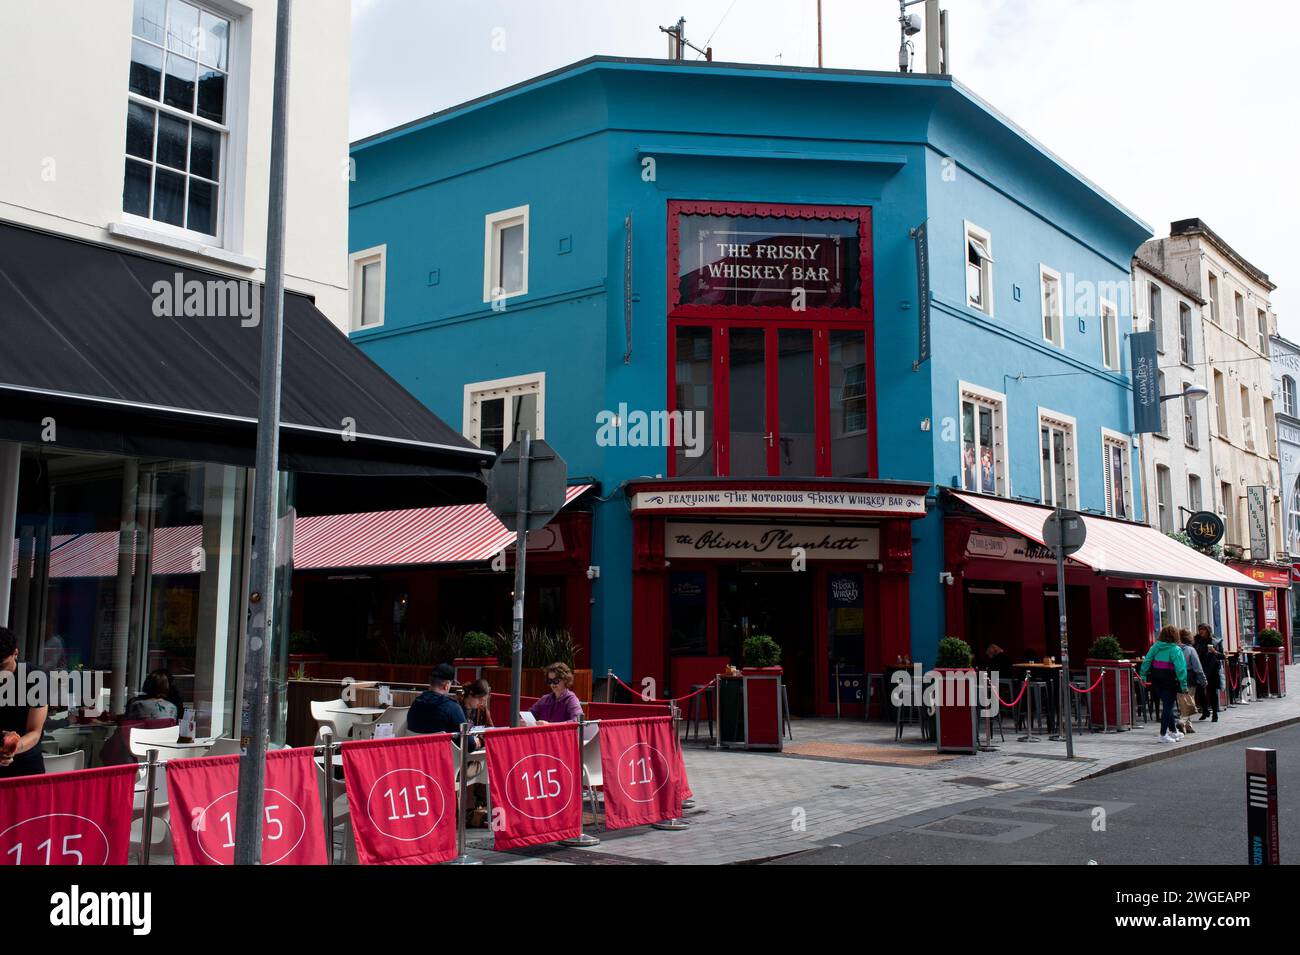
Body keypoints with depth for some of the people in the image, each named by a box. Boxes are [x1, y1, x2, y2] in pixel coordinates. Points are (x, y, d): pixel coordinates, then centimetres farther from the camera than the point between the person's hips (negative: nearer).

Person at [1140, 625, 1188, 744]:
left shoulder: (1155, 646, 4)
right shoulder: (1175, 649, -13)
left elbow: (1147, 660, 1)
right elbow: (1180, 668, -17)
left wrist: (1143, 675, 4)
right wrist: (1184, 685, -16)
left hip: (1156, 681, 6)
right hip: (1170, 681, -6)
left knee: (1167, 705, 19)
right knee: (1168, 706, 1)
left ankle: (1173, 731, 30)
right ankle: (1163, 734, 1)